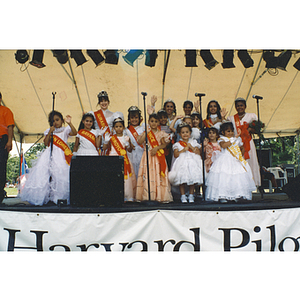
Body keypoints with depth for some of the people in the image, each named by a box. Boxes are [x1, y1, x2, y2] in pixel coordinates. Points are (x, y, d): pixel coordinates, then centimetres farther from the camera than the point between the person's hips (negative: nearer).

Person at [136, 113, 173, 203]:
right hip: (148, 156, 0)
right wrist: (146, 133, -11)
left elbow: (164, 145, 0)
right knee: (148, 175, -5)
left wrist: (156, 148, -14)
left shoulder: (161, 133, 8)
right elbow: (140, 141, -7)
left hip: (158, 157, 0)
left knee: (159, 175, -3)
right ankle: (148, 197, -2)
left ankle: (160, 196, 1)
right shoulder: (146, 132, 8)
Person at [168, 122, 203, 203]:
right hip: (182, 163, -1)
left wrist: (191, 147, -6)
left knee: (192, 178, -1)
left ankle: (191, 195, 11)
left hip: (193, 162, 2)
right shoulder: (177, 144, 7)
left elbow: (198, 152, 4)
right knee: (182, 179, -8)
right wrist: (183, 150, -13)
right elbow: (175, 154, -4)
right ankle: (183, 195, 4)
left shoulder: (193, 142, 13)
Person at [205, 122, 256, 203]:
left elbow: (242, 148, 28)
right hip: (225, 161, -4)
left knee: (239, 178, -4)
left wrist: (241, 155, 11)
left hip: (236, 161, 5)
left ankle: (238, 195, 5)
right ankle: (222, 196, -9)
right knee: (223, 178, -13)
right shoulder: (222, 139, 0)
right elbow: (223, 145, -22)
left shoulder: (238, 139, 15)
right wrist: (233, 139, -21)